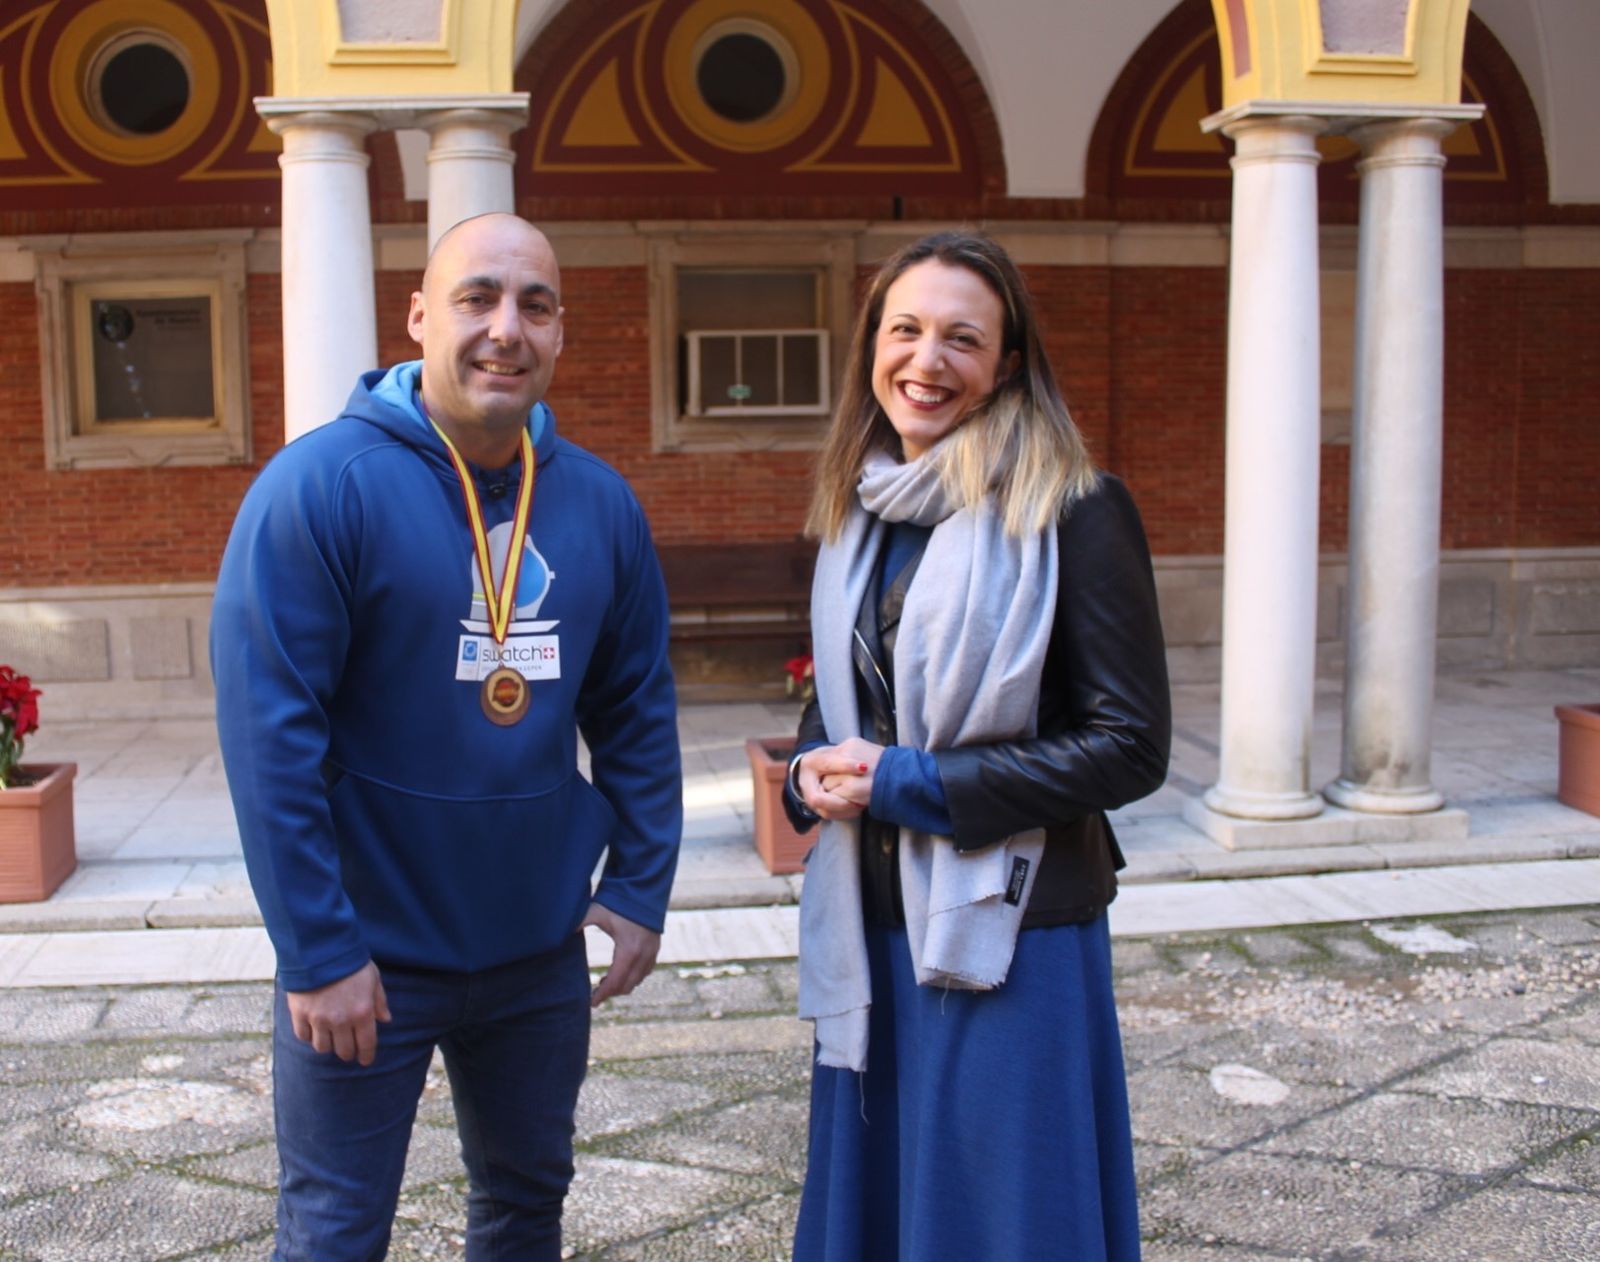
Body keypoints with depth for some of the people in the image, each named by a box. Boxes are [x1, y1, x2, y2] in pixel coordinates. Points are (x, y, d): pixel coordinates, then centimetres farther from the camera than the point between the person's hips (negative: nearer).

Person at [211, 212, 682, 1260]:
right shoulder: (319, 486, -16)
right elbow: (268, 728, -18)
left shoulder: (601, 503, -1)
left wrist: (640, 887, 3)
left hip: (542, 948, 4)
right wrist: (318, 951, -17)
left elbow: (639, 710, 7)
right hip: (367, 955, -4)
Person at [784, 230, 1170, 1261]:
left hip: (1008, 933, -6)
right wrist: (817, 771, -4)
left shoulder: (1073, 511, -12)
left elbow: (1130, 746, -14)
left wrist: (912, 785, -16)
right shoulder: (858, 514, 8)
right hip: (869, 926, 6)